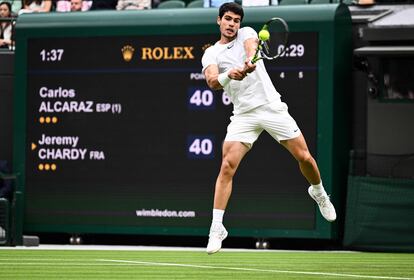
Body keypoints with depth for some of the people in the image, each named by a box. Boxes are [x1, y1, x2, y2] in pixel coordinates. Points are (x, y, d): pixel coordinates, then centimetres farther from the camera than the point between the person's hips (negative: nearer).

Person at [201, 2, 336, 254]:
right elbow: (212, 82, -15)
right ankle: (217, 228, -12)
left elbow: (251, 45, -20)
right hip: (244, 115, 0)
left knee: (304, 157, 3)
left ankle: (319, 193, 35)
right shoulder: (211, 54, 4)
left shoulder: (247, 33, 5)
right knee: (227, 166, -15)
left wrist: (249, 61, -44)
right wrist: (228, 75, -38)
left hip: (272, 107, 0)